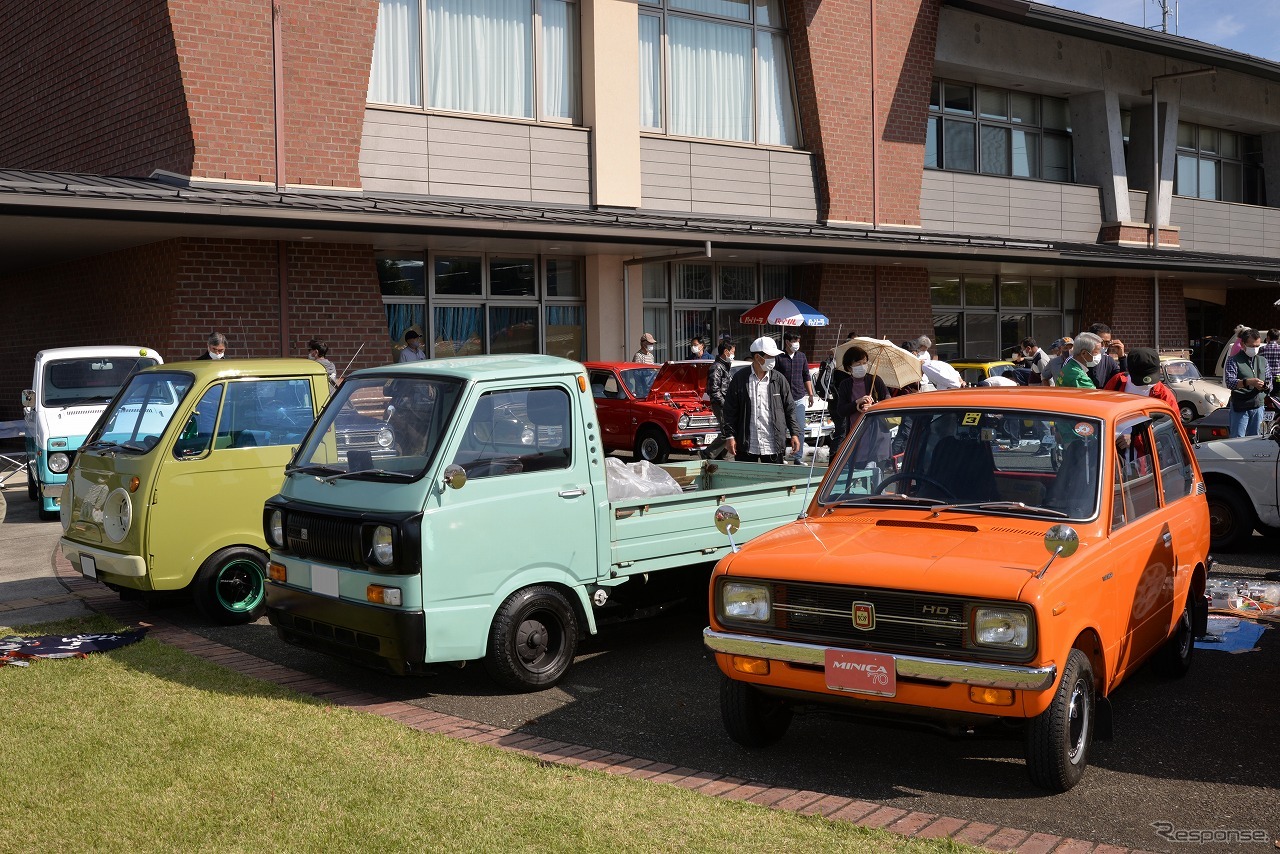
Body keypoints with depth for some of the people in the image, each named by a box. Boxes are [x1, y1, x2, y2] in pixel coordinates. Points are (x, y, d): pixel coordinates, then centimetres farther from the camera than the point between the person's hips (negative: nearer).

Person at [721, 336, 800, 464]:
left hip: (773, 447, 1)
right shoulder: (739, 379, 0)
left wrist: (794, 434, 2)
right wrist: (730, 436, -4)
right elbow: (730, 411, 2)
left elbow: (789, 410, 9)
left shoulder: (779, 380, 5)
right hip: (746, 447, -1)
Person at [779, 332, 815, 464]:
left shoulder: (802, 357, 11)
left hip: (800, 397, 4)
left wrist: (810, 394, 12)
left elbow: (806, 377, 16)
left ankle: (799, 457, 8)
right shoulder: (779, 358, -4)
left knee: (800, 428, 3)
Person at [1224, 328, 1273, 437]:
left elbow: (1269, 379, 18)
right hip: (1240, 407, -5)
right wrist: (1248, 382, -33)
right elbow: (1229, 382, -17)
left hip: (1258, 407, 5)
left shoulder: (1263, 360, 14)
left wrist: (1266, 385, -7)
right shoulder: (1234, 361, -5)